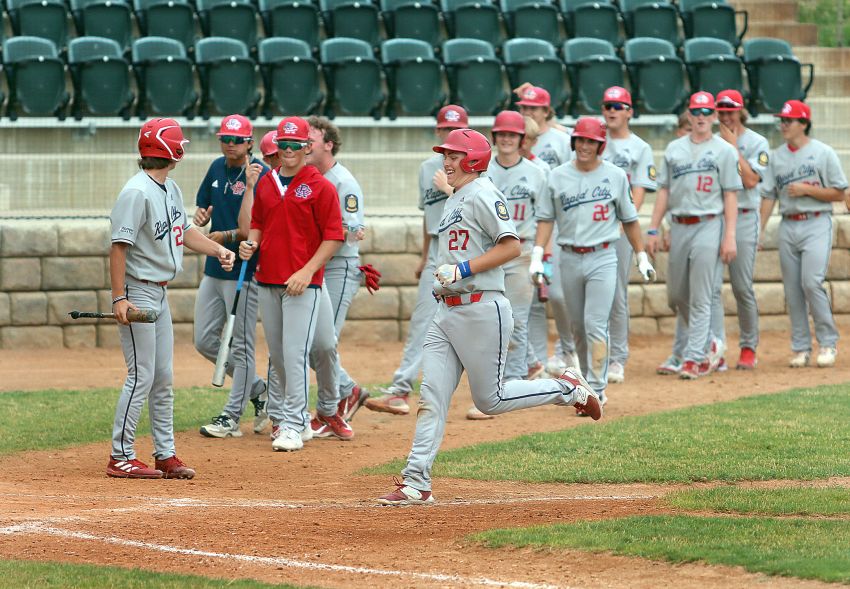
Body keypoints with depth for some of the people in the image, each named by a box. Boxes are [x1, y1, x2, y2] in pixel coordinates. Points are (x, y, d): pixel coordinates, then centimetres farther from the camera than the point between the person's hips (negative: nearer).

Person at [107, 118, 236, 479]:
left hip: (160, 293, 9)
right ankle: (120, 457, -2)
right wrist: (119, 298, -25)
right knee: (142, 376, -8)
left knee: (163, 378, 12)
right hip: (138, 293, -9)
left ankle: (165, 454, 18)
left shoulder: (171, 190, 9)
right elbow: (119, 246, -22)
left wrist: (218, 250, 7)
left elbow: (184, 230, 23)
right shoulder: (137, 193, -19)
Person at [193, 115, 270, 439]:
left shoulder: (260, 175, -13)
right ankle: (258, 389, 25)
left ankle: (231, 417, 2)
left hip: (244, 269, -8)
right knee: (205, 341, 11)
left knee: (240, 345, -2)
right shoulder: (217, 168, 10)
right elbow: (203, 205, 19)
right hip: (214, 268, 8)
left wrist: (227, 236, -24)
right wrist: (200, 217, -3)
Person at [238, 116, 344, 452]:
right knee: (277, 356, 11)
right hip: (267, 281, 6)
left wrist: (307, 271, -16)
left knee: (295, 354, -12)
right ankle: (296, 419, 25)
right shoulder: (265, 184, 12)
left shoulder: (320, 187, -6)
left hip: (303, 283, -6)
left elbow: (334, 237, -8)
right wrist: (252, 243, 2)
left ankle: (293, 427, -9)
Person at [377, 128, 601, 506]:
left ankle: (567, 389, 17)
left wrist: (463, 269, -23)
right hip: (448, 312, 9)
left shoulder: (481, 195, -11)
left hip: (482, 311, -9)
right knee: (431, 397, 0)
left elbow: (511, 246, -20)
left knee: (490, 400, -2)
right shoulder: (454, 201, 18)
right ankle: (416, 485, -2)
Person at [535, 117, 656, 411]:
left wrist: (642, 258, 10)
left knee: (595, 325, -12)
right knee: (578, 328, 9)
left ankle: (596, 389, -11)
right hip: (569, 259, 3)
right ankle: (587, 381, 23)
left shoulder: (615, 175, 3)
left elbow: (629, 219, 10)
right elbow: (546, 219, 6)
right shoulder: (558, 176, 5)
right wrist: (537, 256, -5)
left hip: (602, 257, -3)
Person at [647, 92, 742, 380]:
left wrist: (729, 236, -10)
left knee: (700, 298, -8)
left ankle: (693, 358, -7)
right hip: (679, 226, 5)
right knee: (676, 296, 10)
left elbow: (731, 195, -2)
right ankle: (708, 345, 27)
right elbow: (664, 191, 14)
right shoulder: (674, 149, 13)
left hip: (708, 226, -5)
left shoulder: (725, 150, 1)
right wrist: (653, 229, 7)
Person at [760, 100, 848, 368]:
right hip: (788, 226, 5)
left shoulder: (823, 153, -2)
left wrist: (807, 189, -12)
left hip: (816, 224, -5)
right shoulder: (776, 157, 12)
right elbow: (768, 196, 11)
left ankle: (828, 342, -5)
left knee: (812, 283, -17)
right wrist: (758, 231, 3)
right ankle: (800, 347, 10)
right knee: (792, 290, 4)